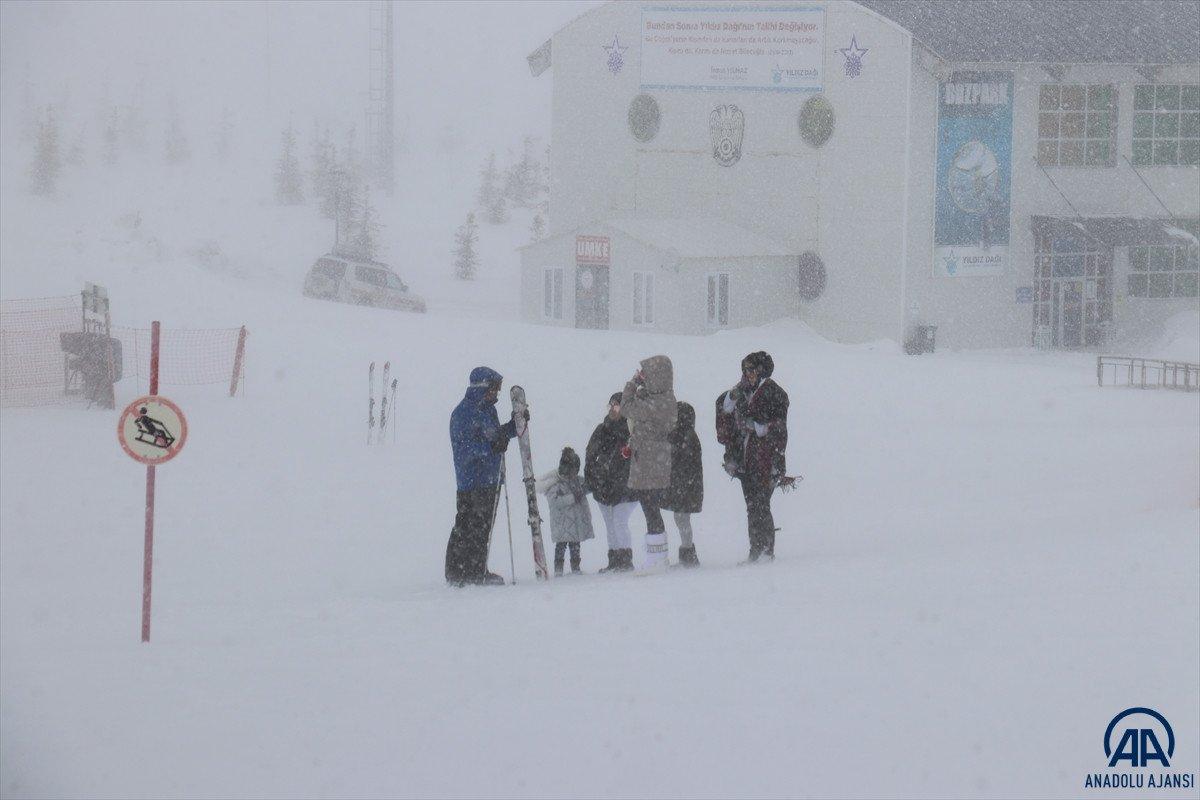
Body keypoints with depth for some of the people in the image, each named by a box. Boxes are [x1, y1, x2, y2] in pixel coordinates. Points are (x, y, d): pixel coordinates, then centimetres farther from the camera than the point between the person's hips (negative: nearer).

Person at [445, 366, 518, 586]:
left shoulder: (488, 410, 16)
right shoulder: (463, 413, -13)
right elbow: (463, 446, -19)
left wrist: (515, 425, 14)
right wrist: (490, 447, -28)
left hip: (490, 479, 9)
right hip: (472, 481, -9)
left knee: (484, 527, 13)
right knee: (467, 527, -8)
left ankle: (477, 572, 20)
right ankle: (458, 573, -4)